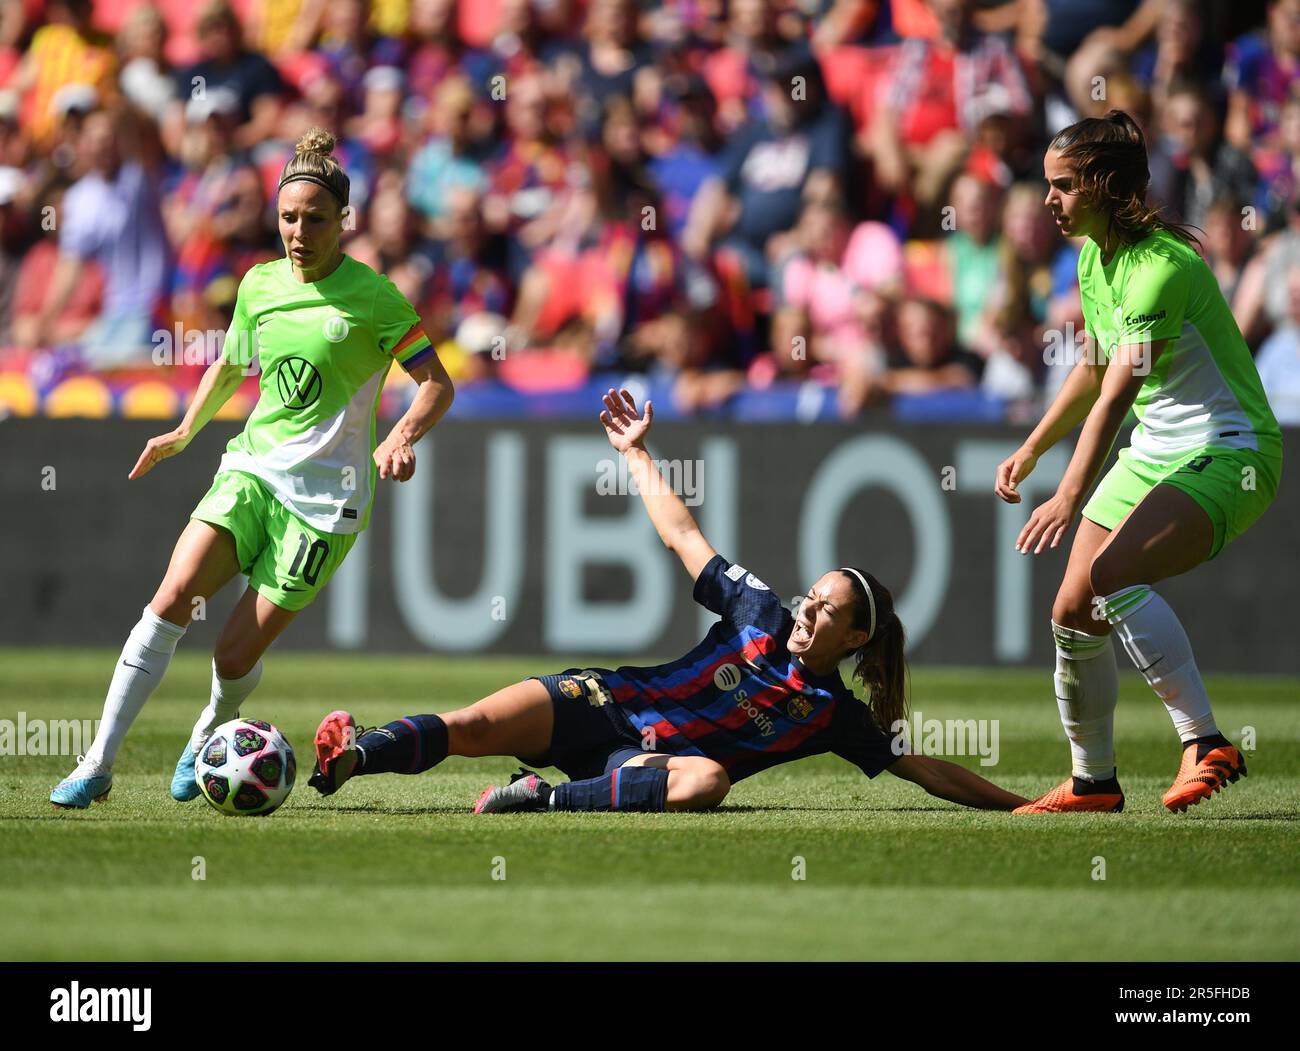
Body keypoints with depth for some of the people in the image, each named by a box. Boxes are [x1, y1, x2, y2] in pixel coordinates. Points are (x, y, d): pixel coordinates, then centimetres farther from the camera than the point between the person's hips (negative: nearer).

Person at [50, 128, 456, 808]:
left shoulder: (372, 297, -7)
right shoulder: (260, 285, 8)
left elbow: (436, 383, -5)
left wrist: (401, 438, -21)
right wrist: (185, 433, 27)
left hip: (325, 493, -4)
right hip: (251, 469, 4)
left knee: (237, 654, -8)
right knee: (173, 596, -19)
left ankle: (208, 737, 27)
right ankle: (98, 765, -18)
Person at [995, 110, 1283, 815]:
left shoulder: (1161, 266, -23)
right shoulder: (1093, 258, 6)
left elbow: (1120, 388, -32)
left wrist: (1070, 497, -39)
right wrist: (1031, 451, 24)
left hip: (1226, 449, -9)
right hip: (1153, 451, 9)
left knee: (1111, 576, -30)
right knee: (1073, 610, 2)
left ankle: (1205, 744, -28)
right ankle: (1092, 781, 18)